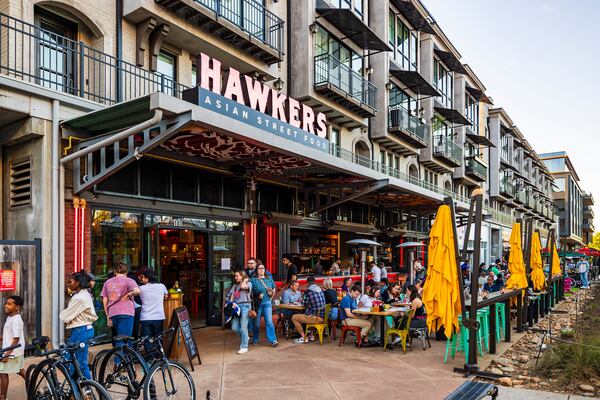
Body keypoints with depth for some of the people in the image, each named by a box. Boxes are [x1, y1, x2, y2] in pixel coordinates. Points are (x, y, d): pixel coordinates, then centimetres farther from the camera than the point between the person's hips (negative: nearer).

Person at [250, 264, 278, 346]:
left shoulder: (269, 279, 10)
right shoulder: (253, 280, 0)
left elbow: (273, 289, 21)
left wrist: (271, 298, 12)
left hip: (267, 303, 1)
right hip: (257, 303, -1)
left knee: (269, 321, -8)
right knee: (256, 323, 8)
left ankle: (273, 340, -7)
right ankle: (255, 340, 24)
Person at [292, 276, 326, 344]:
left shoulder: (308, 291, -12)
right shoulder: (321, 290, 9)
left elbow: (304, 304, -1)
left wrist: (303, 300, 19)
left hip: (316, 318, -8)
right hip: (323, 317, 8)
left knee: (294, 318, 4)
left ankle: (304, 338, 4)